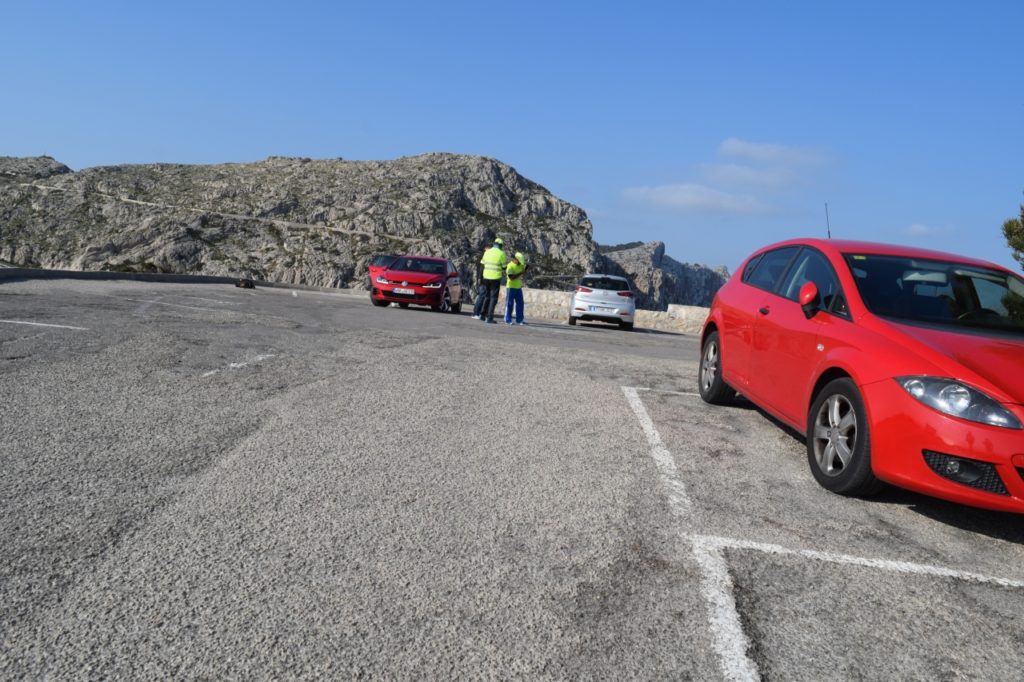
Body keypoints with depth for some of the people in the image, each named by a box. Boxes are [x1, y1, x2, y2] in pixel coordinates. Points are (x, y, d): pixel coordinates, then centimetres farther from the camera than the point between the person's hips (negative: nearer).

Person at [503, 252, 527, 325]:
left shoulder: (520, 265, 9)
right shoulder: (510, 266, -14)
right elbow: (511, 277, -22)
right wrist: (520, 273, -24)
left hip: (518, 287, 7)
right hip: (511, 287, -7)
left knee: (520, 303, 6)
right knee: (509, 304, -1)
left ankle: (519, 319, 12)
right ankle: (508, 320, 5)